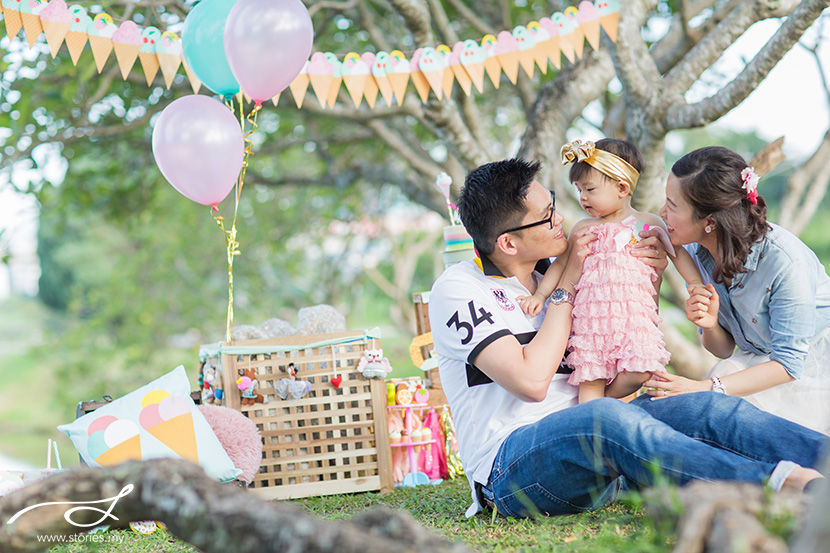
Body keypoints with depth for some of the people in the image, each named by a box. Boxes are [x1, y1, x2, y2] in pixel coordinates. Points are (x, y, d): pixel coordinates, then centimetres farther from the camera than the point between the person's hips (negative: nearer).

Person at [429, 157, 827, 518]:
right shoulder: (458, 289, -5)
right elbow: (532, 381, -17)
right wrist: (566, 288, -7)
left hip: (593, 443, 7)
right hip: (511, 466, -7)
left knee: (711, 408, -17)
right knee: (606, 417, -38)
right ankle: (783, 481, -50)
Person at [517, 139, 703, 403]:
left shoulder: (648, 223, 8)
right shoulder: (583, 228, 13)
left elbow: (677, 252, 13)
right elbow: (561, 263, 17)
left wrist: (696, 283, 1)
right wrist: (539, 295, 8)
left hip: (635, 313, -2)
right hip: (591, 314, 2)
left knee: (640, 371, -17)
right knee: (590, 380, -6)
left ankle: (608, 397, 11)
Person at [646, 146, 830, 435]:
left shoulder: (785, 262, -29)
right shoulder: (694, 252, -7)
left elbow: (788, 362, -25)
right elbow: (725, 350, 2)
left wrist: (708, 389, -35)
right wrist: (709, 326, -22)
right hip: (759, 365, 6)